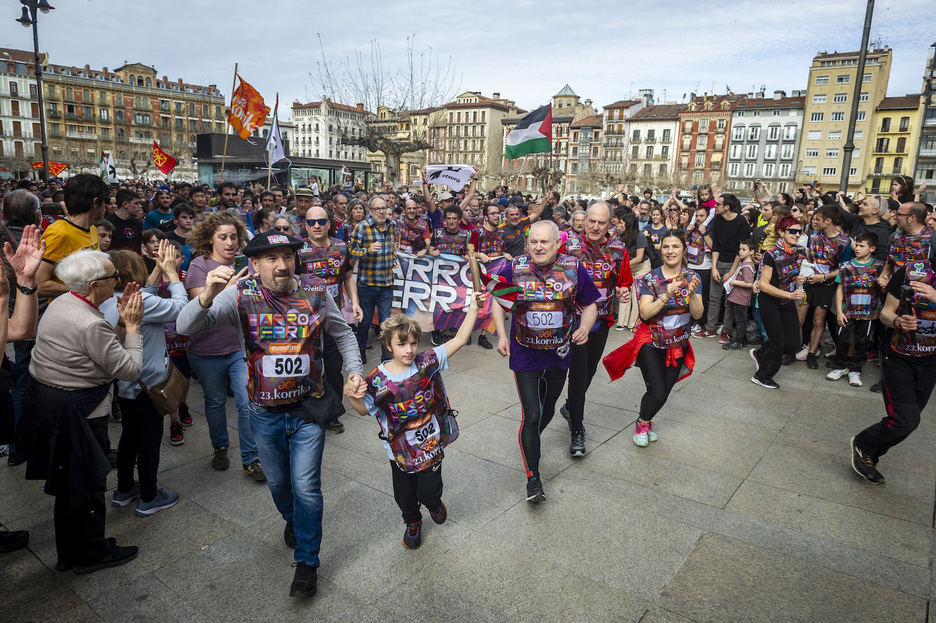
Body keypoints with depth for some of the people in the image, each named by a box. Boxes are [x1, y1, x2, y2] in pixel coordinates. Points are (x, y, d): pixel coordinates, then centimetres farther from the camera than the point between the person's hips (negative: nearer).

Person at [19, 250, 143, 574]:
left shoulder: (61, 303, 2)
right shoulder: (91, 324, -28)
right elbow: (130, 370, -21)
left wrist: (118, 315, 2)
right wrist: (132, 326, -13)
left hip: (44, 399, 10)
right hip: (74, 412, -10)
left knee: (68, 482, 23)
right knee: (88, 483, 9)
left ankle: (68, 552, 39)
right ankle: (91, 554, 27)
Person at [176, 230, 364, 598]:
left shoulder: (316, 291, -8)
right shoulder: (240, 296, -13)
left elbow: (342, 333, 7)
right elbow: (186, 327, -23)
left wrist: (354, 371, -6)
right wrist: (206, 296, -42)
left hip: (309, 407, -1)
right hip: (266, 413, 1)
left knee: (306, 487, 1)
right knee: (278, 481, 22)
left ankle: (307, 561, 23)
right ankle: (292, 520, 55)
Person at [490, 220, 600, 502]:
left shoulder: (574, 269, -6)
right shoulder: (513, 269, -9)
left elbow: (590, 305, 5)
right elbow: (497, 301, 5)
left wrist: (585, 326, -16)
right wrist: (501, 335, -7)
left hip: (559, 355, 3)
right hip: (525, 356, -2)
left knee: (547, 410, 21)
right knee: (530, 416, -5)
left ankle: (529, 444, 51)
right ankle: (533, 478, 8)